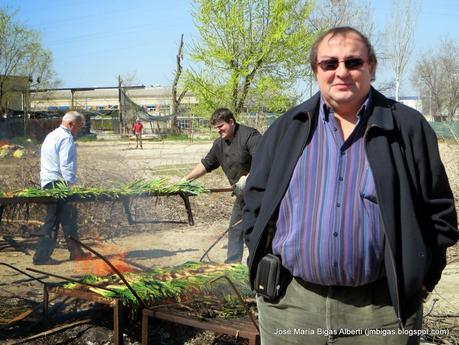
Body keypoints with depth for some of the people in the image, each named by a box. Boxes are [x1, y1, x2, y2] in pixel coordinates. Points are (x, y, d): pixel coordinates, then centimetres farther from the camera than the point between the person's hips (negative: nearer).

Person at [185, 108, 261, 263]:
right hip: (243, 194, 9)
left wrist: (248, 178, -34)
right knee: (235, 229, 11)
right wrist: (186, 179, 12)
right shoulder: (219, 144, 11)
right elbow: (205, 164, 17)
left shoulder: (250, 135, -16)